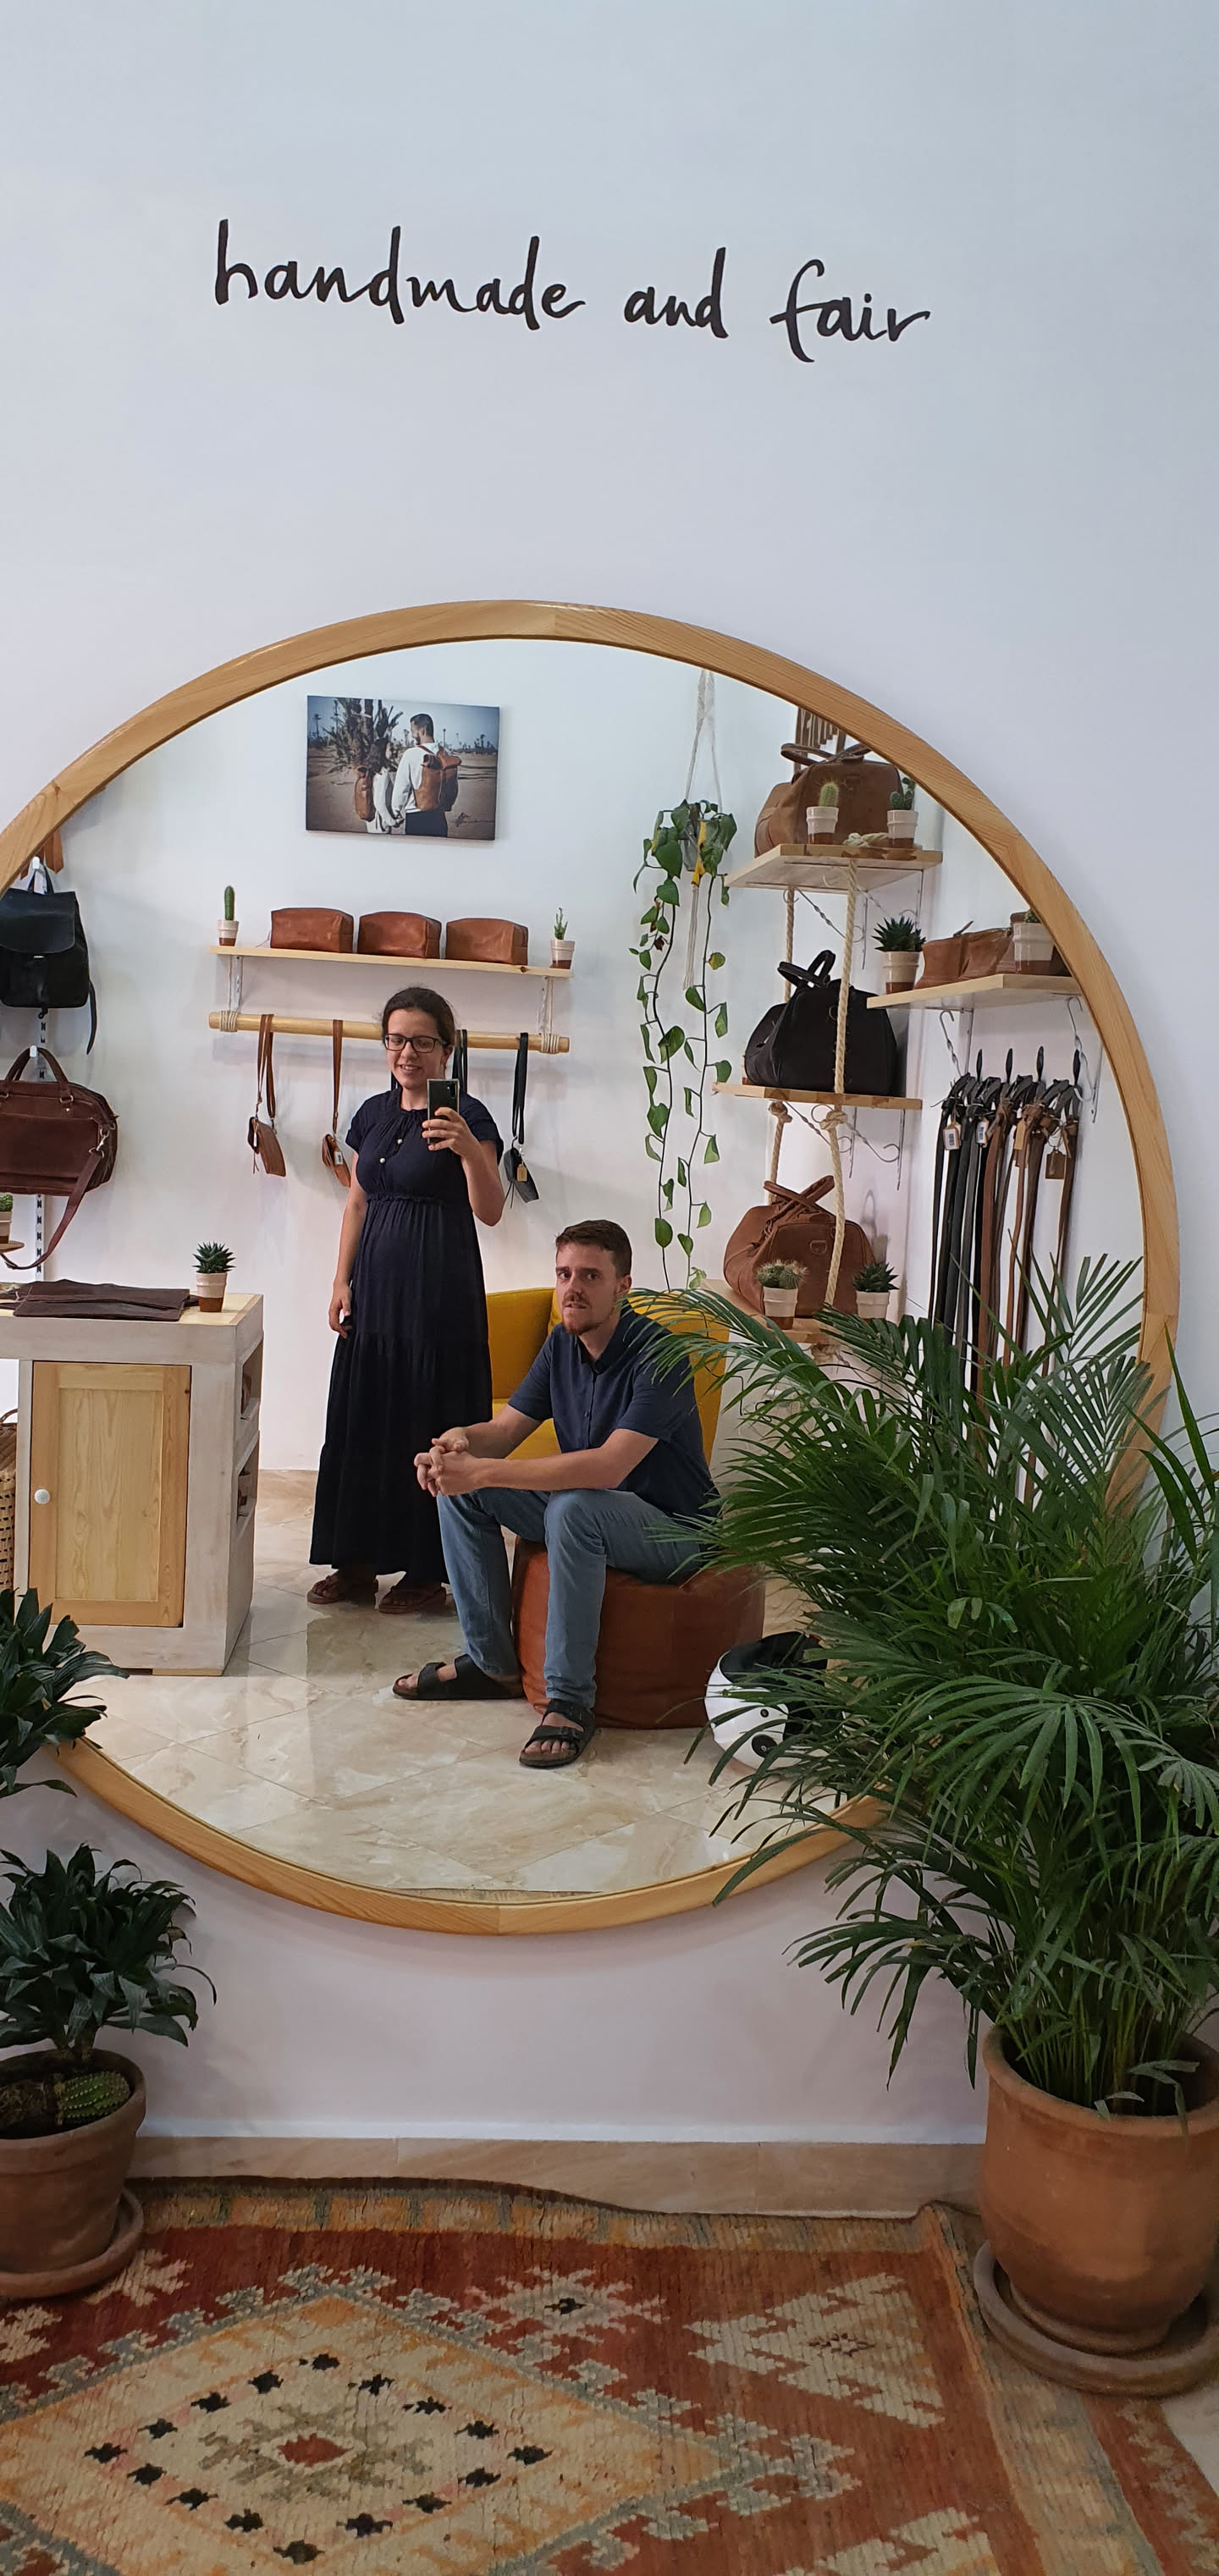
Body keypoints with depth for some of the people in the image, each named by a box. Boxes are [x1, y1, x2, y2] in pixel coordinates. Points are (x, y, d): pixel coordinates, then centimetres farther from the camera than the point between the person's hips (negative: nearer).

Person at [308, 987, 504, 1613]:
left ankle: (427, 1572, 8)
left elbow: (489, 1212, -18)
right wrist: (342, 1280, 9)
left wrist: (468, 1150, -35)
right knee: (360, 1420, 9)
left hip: (438, 1288, -6)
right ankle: (356, 1562, 19)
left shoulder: (465, 1116, -8)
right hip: (376, 1285, 7)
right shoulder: (373, 1114, 11)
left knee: (426, 1426, -2)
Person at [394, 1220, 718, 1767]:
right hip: (590, 1511, 8)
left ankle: (570, 1701, -28)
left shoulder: (656, 1355, -24)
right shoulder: (563, 1344, 1)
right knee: (457, 1487, -3)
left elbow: (609, 1465, -35)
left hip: (675, 1531, -8)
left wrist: (482, 1471, -37)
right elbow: (505, 1428, 3)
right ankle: (491, 1663, 4)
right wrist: (461, 1440, -24)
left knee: (574, 1507, -38)